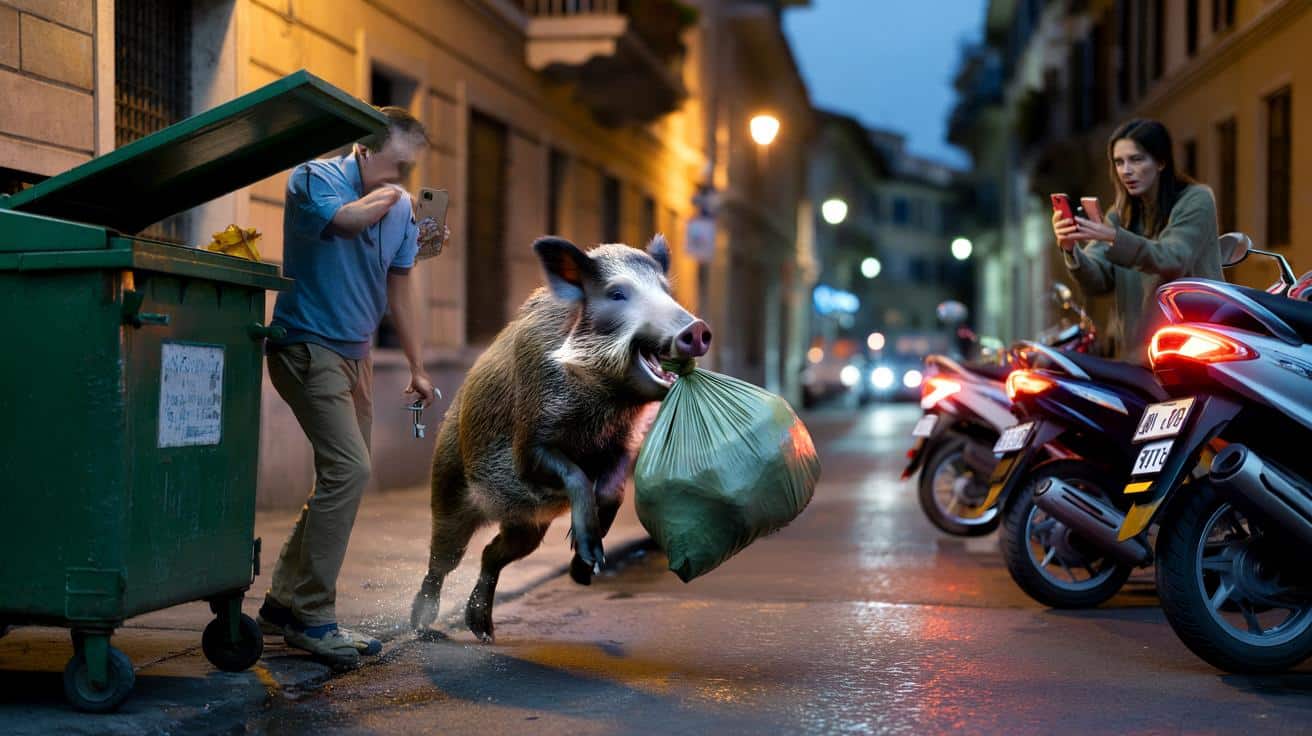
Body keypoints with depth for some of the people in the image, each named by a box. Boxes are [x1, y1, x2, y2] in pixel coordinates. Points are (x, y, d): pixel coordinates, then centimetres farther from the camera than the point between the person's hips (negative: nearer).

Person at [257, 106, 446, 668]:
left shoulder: (400, 207, 10)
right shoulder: (314, 178, -9)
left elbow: (398, 290, 15)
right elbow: (345, 219, -31)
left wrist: (417, 368, 14)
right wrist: (384, 195, -11)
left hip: (354, 355, 8)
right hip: (307, 345, -8)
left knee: (343, 478, 9)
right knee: (349, 470, -19)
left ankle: (284, 603, 19)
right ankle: (311, 616, -12)